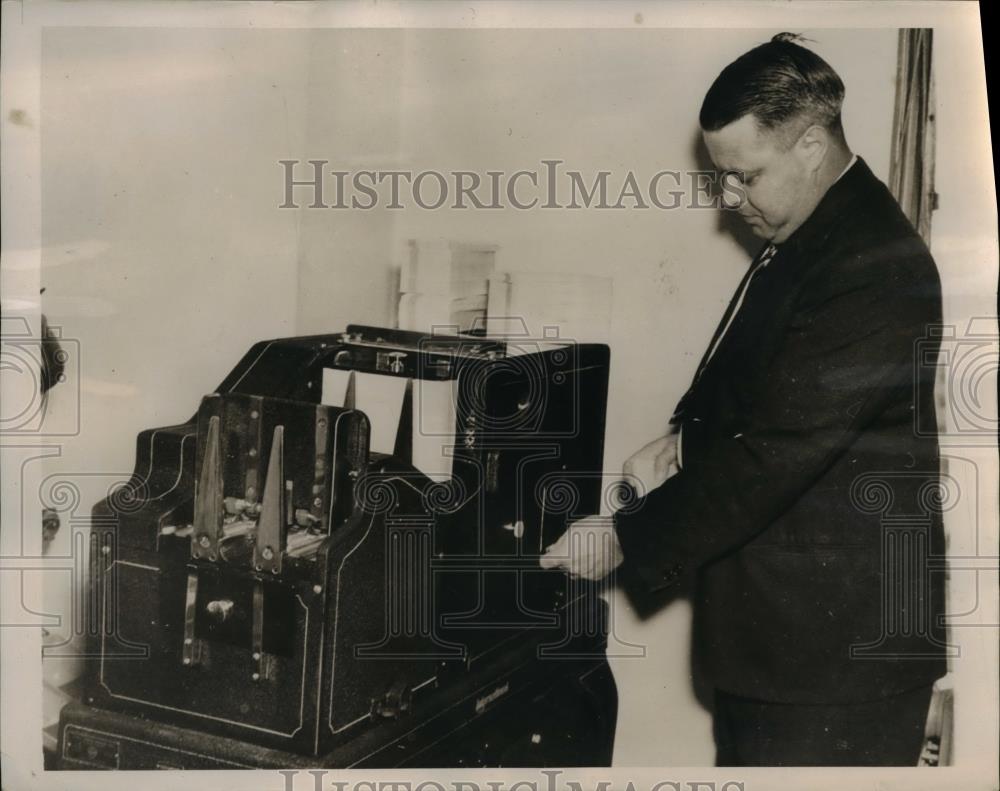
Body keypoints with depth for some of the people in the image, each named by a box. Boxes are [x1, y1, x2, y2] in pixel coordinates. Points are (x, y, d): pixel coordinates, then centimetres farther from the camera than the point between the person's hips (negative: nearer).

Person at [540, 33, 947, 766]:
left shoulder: (872, 267, -22)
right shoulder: (807, 237, 8)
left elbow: (776, 452, -24)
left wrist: (626, 540, -16)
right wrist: (686, 437, -1)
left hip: (839, 637, -9)